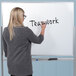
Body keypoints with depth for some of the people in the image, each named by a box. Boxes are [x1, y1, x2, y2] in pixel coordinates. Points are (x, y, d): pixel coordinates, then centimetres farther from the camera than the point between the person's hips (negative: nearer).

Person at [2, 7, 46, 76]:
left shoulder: (6, 30, -2)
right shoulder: (25, 30, -19)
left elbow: (5, 48, 8)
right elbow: (39, 40, -3)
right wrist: (43, 29, 12)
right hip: (24, 66, -5)